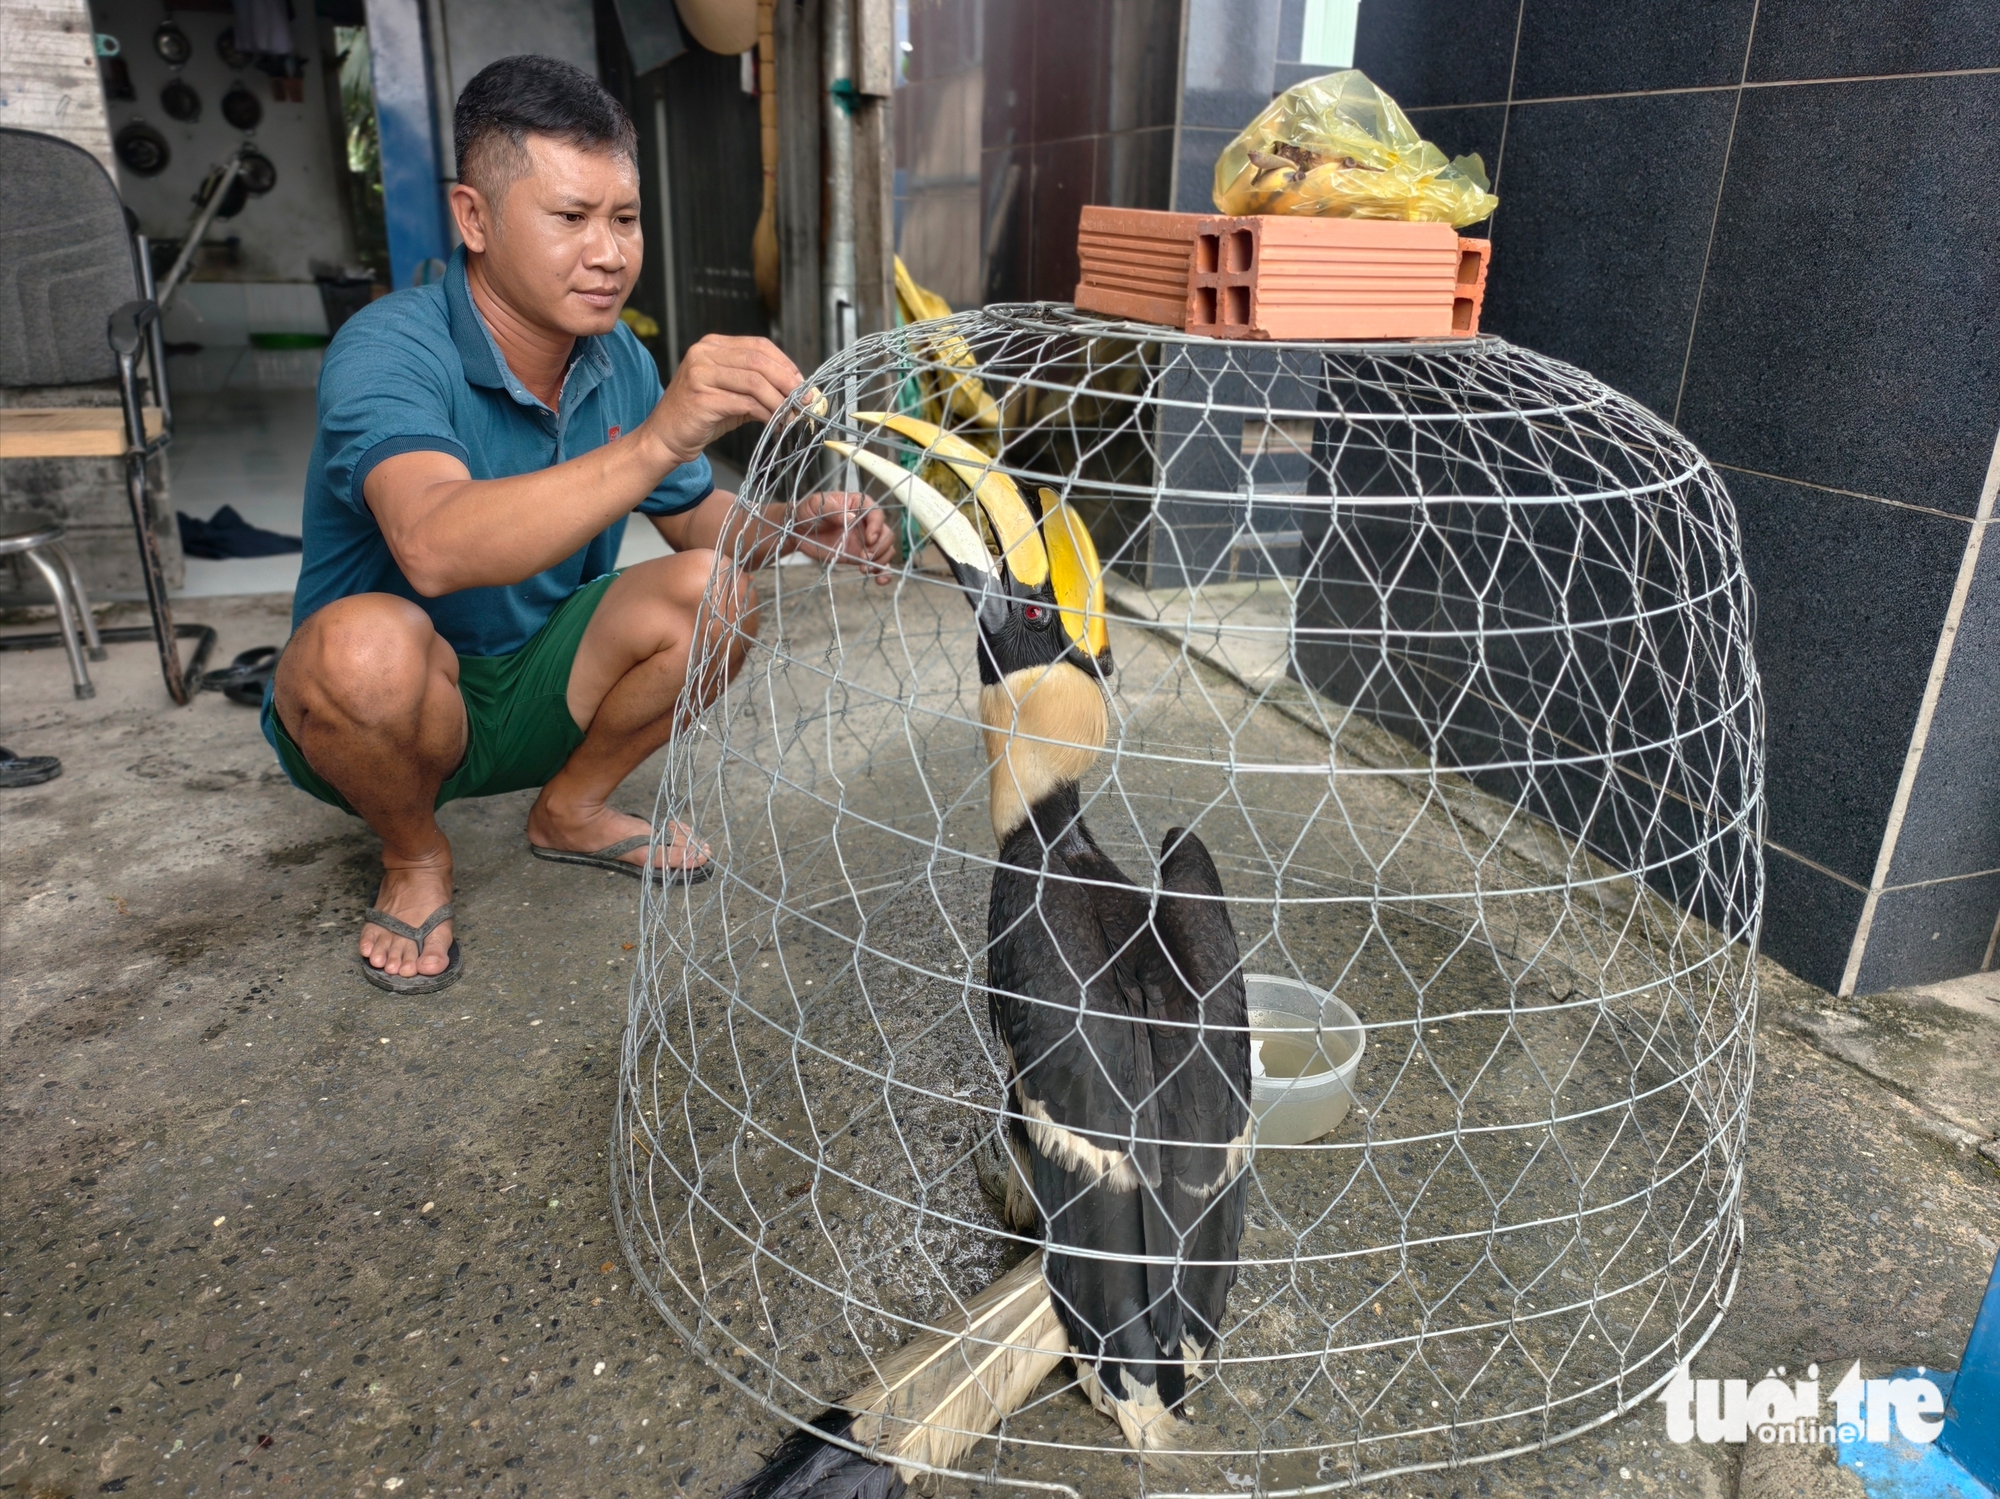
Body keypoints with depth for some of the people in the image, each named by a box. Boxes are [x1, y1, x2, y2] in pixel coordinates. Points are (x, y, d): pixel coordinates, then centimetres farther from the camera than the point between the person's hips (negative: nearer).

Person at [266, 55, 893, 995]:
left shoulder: (618, 361, -6)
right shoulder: (387, 350, -25)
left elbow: (703, 523, 5)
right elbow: (435, 550, -44)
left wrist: (792, 527, -18)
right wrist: (659, 437, -53)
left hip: (537, 697, 5)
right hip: (375, 707, -4)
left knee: (715, 591, -17)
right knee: (369, 638, -37)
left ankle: (573, 808, 7)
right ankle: (413, 857, -3)